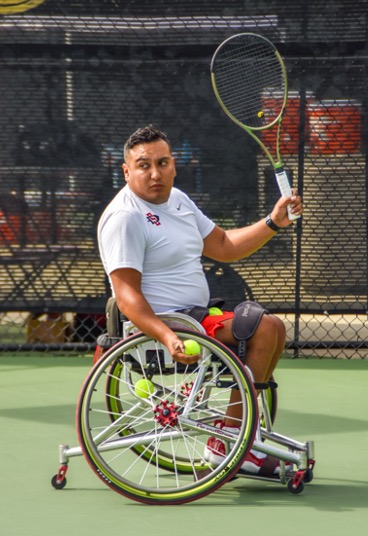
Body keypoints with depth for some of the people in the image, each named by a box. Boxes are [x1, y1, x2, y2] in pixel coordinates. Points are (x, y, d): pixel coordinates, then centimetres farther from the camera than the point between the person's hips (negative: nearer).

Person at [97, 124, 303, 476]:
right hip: (157, 327, -10)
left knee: (274, 328, 13)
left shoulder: (177, 199, 15)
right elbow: (127, 296, -22)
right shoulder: (125, 217, -16)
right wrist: (167, 338, -36)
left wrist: (273, 222, 10)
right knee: (262, 327, -19)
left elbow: (224, 246, 23)